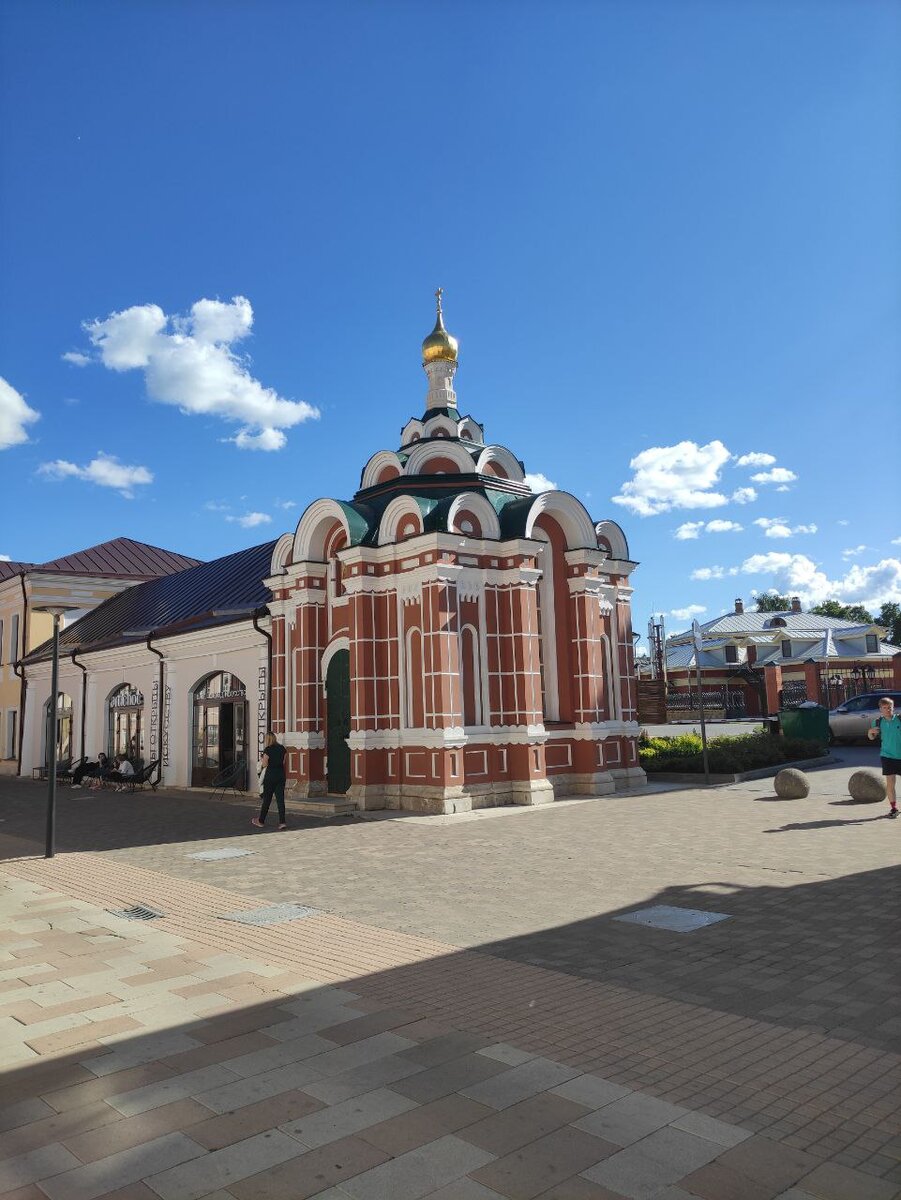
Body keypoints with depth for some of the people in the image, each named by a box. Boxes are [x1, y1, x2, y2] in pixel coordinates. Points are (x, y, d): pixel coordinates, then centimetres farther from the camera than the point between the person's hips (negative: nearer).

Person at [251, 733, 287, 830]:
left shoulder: (268, 749, -11)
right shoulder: (282, 748, 6)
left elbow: (264, 764, -9)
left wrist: (263, 756, 5)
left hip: (271, 775, -4)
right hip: (281, 775, 5)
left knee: (267, 799, 6)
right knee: (280, 799, 3)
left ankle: (261, 821, 19)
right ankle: (282, 822, -3)